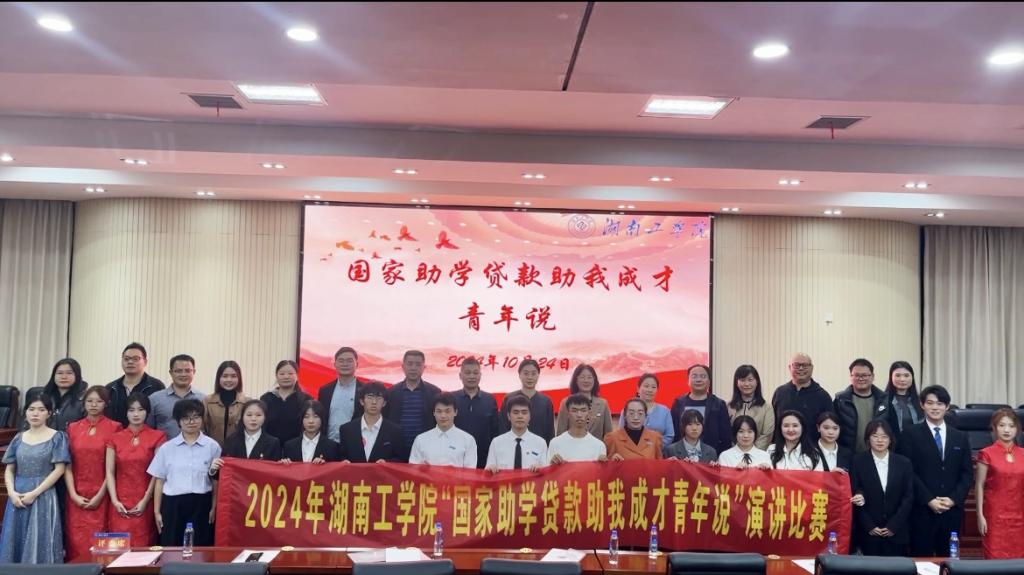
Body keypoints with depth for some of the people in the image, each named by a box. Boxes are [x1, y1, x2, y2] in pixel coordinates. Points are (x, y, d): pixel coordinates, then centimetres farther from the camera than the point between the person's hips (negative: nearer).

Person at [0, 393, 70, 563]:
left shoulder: (57, 437, -1)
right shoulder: (19, 439, 11)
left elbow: (59, 469, -7)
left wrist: (34, 493, -13)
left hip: (43, 497, -4)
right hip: (17, 497, 4)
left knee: (40, 543, -4)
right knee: (14, 541, 5)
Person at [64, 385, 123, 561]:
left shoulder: (114, 427, -1)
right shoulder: (73, 428, 9)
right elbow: (68, 464, 5)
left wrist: (100, 495, -9)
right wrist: (73, 494, -5)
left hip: (102, 496, -3)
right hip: (77, 497, 3)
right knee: (77, 543, 2)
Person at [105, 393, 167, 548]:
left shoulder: (157, 437, 0)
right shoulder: (115, 439, 8)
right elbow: (110, 472, 5)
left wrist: (145, 500, -9)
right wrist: (114, 500, -6)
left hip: (146, 503, -2)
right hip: (121, 504, 2)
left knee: (144, 546, -2)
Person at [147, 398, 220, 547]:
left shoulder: (212, 446, 1)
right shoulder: (167, 447, 5)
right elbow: (159, 481, 7)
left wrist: (213, 508, -1)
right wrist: (157, 511, 5)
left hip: (201, 505, -1)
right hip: (173, 504, 1)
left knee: (199, 549, 1)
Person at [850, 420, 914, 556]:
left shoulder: (904, 463, 5)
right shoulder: (858, 461, 0)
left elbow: (908, 497, 3)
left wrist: (893, 526, -5)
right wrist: (869, 526, -8)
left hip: (896, 532, 1)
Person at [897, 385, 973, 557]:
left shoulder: (960, 437, 13)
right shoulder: (911, 435, 0)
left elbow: (967, 474, 9)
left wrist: (954, 499, -5)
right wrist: (929, 500, -13)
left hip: (952, 510, 3)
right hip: (922, 510, -3)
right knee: (921, 559, -1)